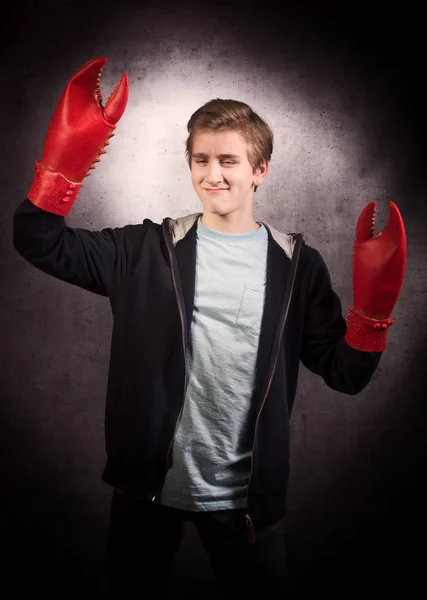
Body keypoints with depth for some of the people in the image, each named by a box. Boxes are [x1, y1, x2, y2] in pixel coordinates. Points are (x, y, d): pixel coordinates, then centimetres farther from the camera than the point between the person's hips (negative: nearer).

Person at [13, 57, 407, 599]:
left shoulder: (296, 265, -4)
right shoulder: (147, 251, -3)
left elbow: (346, 374, -5)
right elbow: (40, 243, -9)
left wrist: (373, 305, -21)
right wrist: (65, 160, -22)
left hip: (246, 497, 0)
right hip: (146, 484, 1)